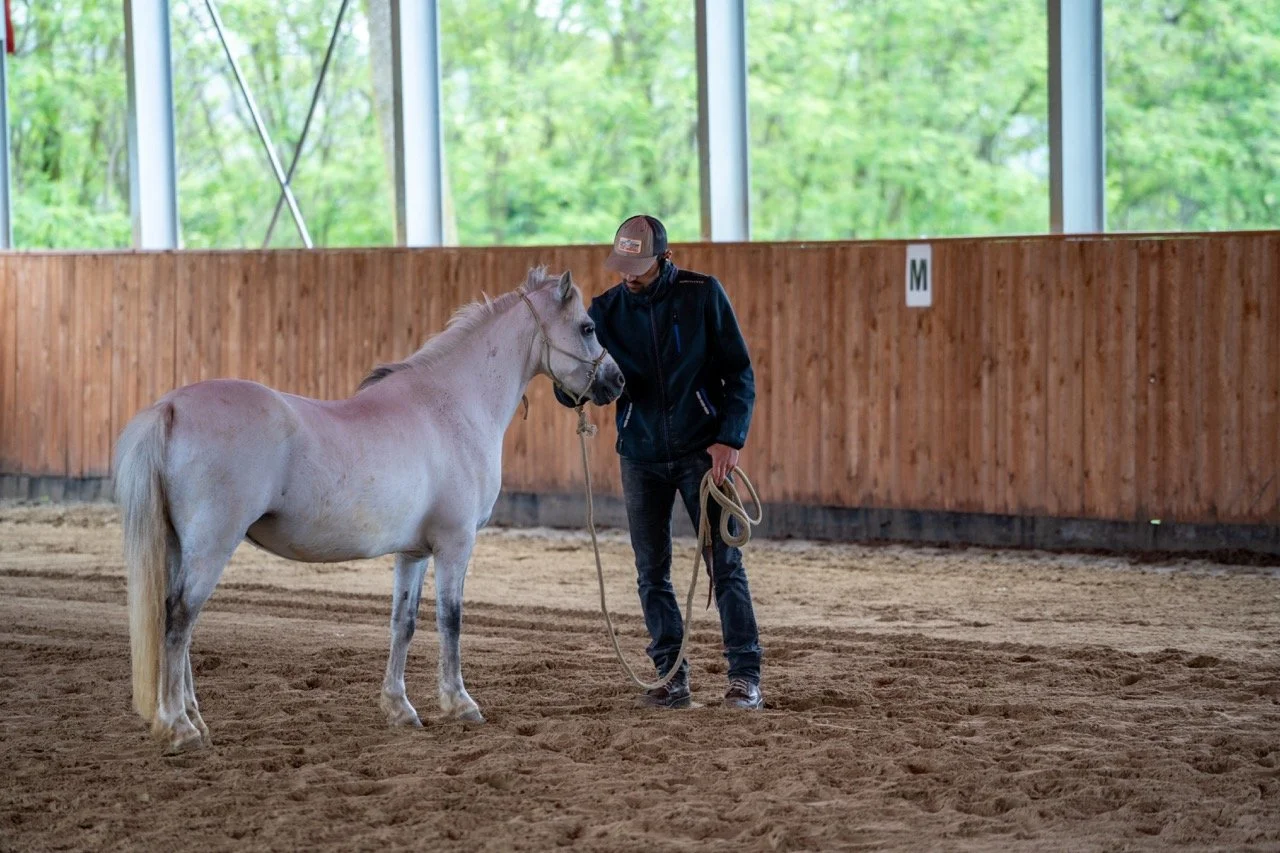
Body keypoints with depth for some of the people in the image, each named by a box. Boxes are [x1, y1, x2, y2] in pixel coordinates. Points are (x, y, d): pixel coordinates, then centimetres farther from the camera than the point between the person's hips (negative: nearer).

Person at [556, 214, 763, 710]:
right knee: (652, 573, 4)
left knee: (725, 562, -5)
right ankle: (672, 679, 13)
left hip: (701, 450, -3)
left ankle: (746, 677, -1)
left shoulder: (703, 295, -7)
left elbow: (739, 372, -4)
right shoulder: (606, 310, -1)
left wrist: (730, 438, -14)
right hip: (641, 458, 3)